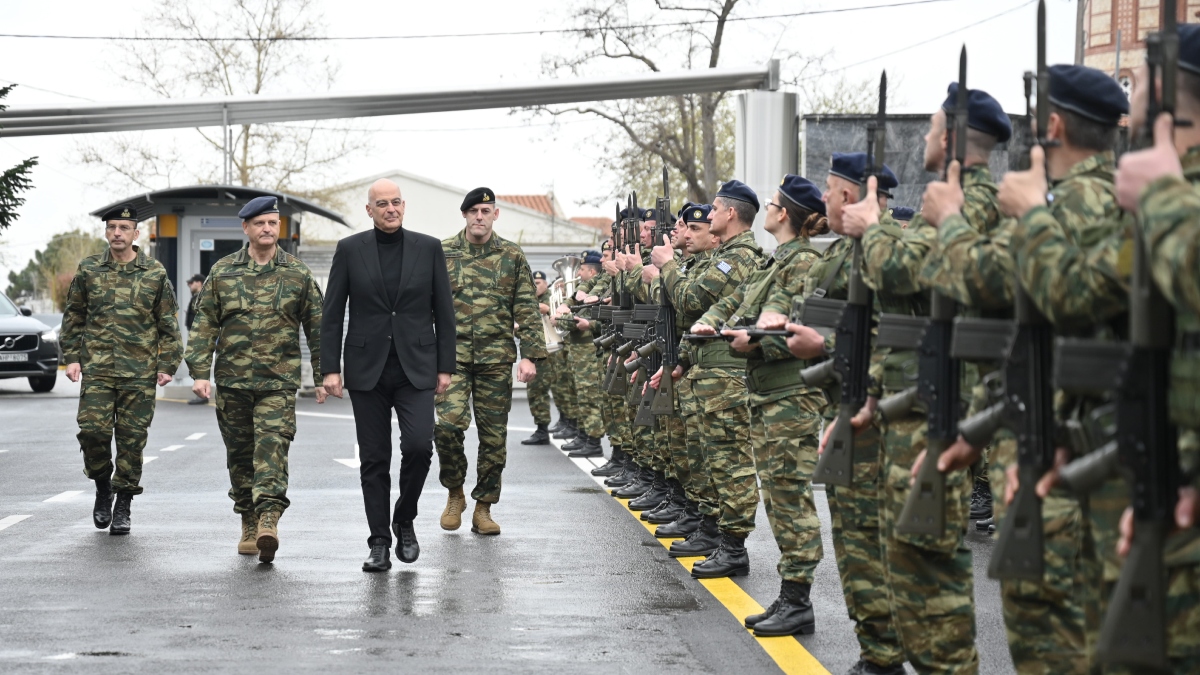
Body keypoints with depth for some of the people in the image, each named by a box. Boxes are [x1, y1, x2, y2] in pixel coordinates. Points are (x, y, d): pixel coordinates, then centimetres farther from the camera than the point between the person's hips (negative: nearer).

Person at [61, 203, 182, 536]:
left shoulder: (155, 273, 3)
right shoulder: (88, 270, 6)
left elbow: (169, 323, 6)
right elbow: (73, 316, 13)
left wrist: (167, 365, 0)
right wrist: (72, 357, 5)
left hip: (139, 372, -1)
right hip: (96, 369, 1)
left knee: (132, 438, 1)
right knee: (93, 430, -10)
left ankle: (123, 506, 11)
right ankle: (102, 487, 16)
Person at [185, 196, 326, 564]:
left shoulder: (298, 273, 5)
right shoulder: (222, 272, 6)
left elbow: (316, 326, 9)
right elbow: (204, 325, 5)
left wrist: (323, 374, 6)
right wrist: (199, 372, -4)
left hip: (279, 381, -2)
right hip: (232, 380, 2)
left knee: (272, 446, -16)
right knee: (240, 453, 8)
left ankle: (268, 518, -27)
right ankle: (249, 525, 19)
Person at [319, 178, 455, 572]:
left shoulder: (428, 248, 4)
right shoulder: (350, 250, 3)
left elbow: (444, 311, 7)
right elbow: (332, 314, 3)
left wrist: (445, 367, 2)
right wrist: (330, 368, -4)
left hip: (416, 368, 0)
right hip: (367, 370, 0)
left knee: (419, 445, -15)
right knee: (374, 459, 3)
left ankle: (404, 520, 9)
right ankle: (379, 543, 10)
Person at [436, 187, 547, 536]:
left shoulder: (512, 256, 7)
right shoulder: (442, 254, 5)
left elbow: (526, 309, 6)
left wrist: (530, 354, -3)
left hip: (496, 359, 1)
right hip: (452, 355, -1)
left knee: (494, 435, 2)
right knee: (448, 423, -17)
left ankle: (483, 508, 13)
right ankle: (455, 493, 5)